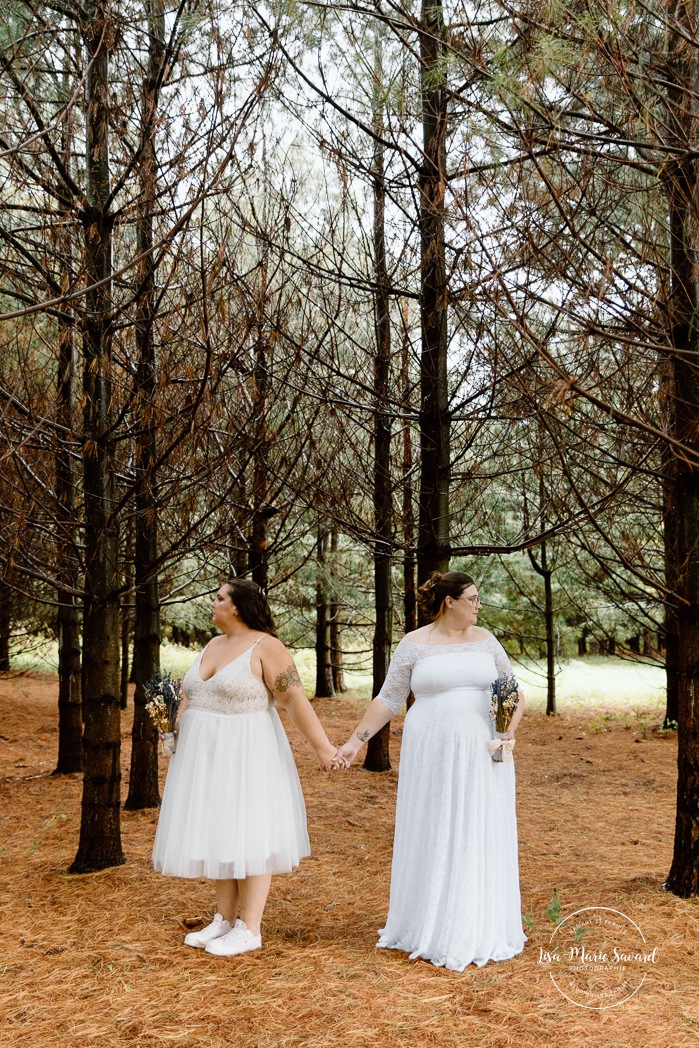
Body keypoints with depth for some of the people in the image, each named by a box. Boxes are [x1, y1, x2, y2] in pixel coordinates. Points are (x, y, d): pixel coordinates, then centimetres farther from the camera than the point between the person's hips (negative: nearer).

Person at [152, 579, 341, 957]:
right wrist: (173, 732, 2)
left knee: (248, 837, -2)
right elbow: (189, 697, 16)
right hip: (208, 756, 8)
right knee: (220, 836, 11)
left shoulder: (266, 646, -12)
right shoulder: (212, 646, 12)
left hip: (246, 755, -8)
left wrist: (321, 747, -22)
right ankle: (224, 920, 20)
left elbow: (295, 699, -17)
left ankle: (249, 929, 5)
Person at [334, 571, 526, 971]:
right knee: (430, 840, 5)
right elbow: (388, 700, 1)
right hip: (432, 757, -2)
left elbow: (516, 694, 8)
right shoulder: (414, 644, -2)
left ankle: (479, 931, 17)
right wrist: (356, 741, -4)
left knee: (482, 839, 5)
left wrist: (509, 731, -10)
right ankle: (431, 928, 20)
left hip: (481, 756, 2)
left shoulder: (485, 640, 5)